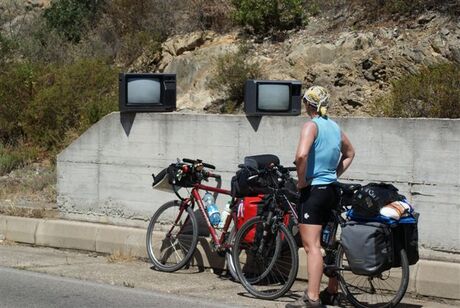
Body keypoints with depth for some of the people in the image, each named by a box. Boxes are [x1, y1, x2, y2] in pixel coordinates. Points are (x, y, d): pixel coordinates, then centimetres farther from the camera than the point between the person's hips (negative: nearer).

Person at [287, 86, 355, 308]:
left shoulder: (312, 125, -11)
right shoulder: (335, 127, 13)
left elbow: (301, 155, -28)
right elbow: (349, 154, 30)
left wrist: (302, 180, -15)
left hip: (313, 190, -8)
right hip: (332, 190, 8)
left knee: (311, 245, -12)